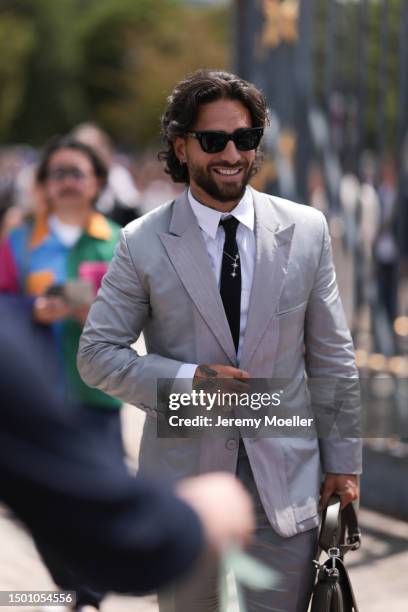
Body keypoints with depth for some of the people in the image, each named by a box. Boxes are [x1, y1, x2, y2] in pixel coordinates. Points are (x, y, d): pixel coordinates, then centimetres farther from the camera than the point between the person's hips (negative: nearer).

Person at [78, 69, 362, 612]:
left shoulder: (307, 231, 1)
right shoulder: (142, 244, -5)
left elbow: (332, 356, 6)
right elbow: (96, 353, -2)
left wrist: (343, 461, 6)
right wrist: (185, 380, -16)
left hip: (287, 481, 1)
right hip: (185, 479, -1)